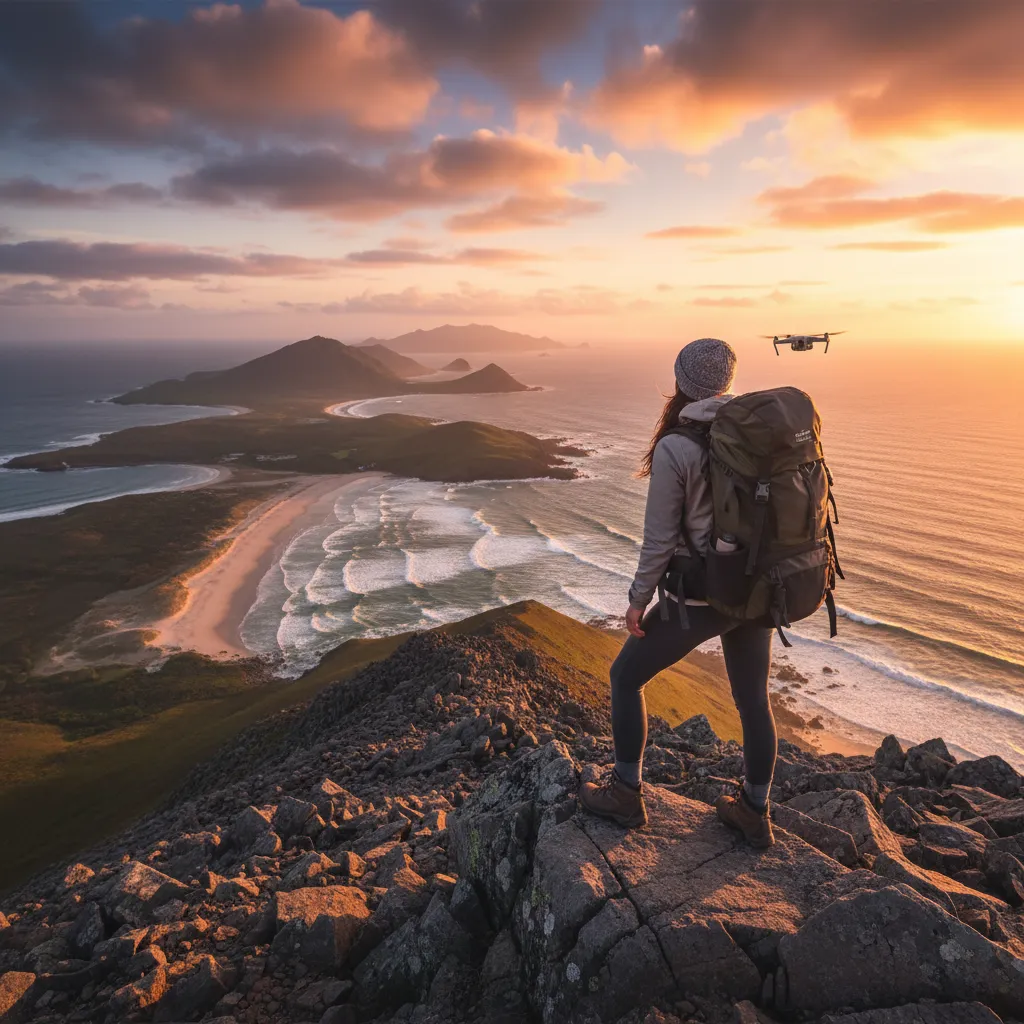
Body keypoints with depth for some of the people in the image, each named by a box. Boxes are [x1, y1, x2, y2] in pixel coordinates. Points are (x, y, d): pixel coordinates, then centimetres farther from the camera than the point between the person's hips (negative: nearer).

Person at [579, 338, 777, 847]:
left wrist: (638, 600, -2)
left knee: (626, 677, 15)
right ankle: (755, 813, 37)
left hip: (699, 598, -6)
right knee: (753, 700, 20)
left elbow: (660, 540, -15)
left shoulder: (675, 449, -18)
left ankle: (626, 795, 27)